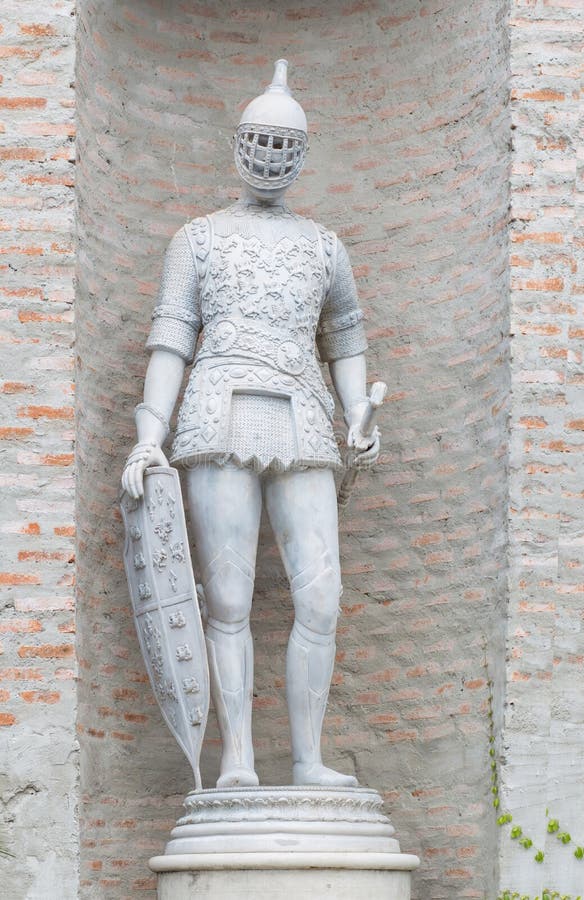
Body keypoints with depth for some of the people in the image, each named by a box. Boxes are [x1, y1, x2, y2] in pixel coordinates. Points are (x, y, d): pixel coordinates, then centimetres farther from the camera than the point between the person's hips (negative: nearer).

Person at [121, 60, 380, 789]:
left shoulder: (323, 245, 20)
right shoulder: (197, 238, 12)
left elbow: (345, 340, 27)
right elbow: (171, 340, 4)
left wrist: (359, 422, 9)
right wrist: (149, 438, -8)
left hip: (300, 433, 3)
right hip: (220, 426, -3)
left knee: (321, 599, -8)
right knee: (229, 603, -8)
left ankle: (307, 762, 0)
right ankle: (237, 763, -5)